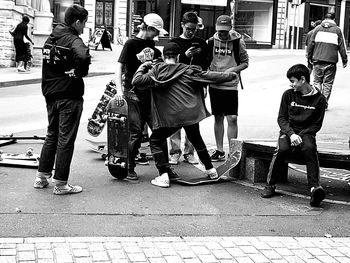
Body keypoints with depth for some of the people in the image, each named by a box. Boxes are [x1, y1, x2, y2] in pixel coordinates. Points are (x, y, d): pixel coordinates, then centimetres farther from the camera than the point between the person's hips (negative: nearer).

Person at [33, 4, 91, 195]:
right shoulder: (73, 40, -15)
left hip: (51, 95, 8)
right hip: (69, 96, -8)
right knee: (66, 139, 0)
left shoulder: (50, 39, 12)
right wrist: (80, 72, -18)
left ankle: (41, 177, 24)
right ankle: (60, 184, 6)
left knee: (52, 135, 20)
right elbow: (83, 56, -35)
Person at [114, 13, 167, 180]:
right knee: (135, 131, -6)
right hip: (133, 93, -6)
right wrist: (119, 90, -19)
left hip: (150, 92, 6)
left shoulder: (152, 46, 13)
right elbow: (119, 66, -10)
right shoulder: (131, 44, -5)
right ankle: (129, 168, 6)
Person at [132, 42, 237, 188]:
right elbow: (210, 76, 8)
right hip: (192, 114, 3)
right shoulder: (189, 70, 7)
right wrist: (231, 75, 21)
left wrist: (142, 68, 14)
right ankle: (211, 170, 37)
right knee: (196, 140, 27)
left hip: (170, 116, -3)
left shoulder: (156, 71, 1)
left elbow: (136, 81, -5)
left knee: (155, 140, 14)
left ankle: (163, 176, 1)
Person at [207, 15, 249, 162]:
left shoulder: (238, 42, -3)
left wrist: (233, 70, -14)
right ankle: (219, 150, 18)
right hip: (215, 85, 2)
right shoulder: (211, 42, 3)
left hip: (231, 85, -2)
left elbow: (245, 62, 3)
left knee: (232, 118, -6)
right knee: (218, 118, 9)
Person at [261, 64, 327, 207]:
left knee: (310, 148, -34)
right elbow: (281, 118, 5)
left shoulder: (319, 99, 0)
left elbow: (317, 124, 2)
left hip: (306, 133, -1)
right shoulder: (288, 95, 5)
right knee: (282, 149, -30)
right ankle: (270, 185, -15)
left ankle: (315, 187, -43)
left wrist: (300, 135, -13)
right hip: (288, 131, 1)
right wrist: (291, 134, -14)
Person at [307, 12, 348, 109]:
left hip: (318, 60, 1)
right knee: (328, 83, 6)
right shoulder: (337, 30, 2)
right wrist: (344, 60, 10)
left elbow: (311, 44, 5)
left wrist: (309, 56, 15)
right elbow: (342, 47, 3)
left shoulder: (318, 28, 5)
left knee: (317, 81, 10)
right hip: (331, 61, -1)